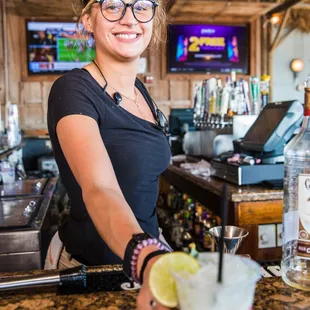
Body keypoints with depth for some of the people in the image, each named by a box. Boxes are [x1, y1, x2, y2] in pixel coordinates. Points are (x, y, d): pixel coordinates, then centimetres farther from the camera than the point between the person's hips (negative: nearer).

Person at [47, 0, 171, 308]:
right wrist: (149, 260, -56)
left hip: (140, 256, 7)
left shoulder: (140, 90, 1)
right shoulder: (73, 89, -21)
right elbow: (99, 189, -37)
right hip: (92, 267, -6)